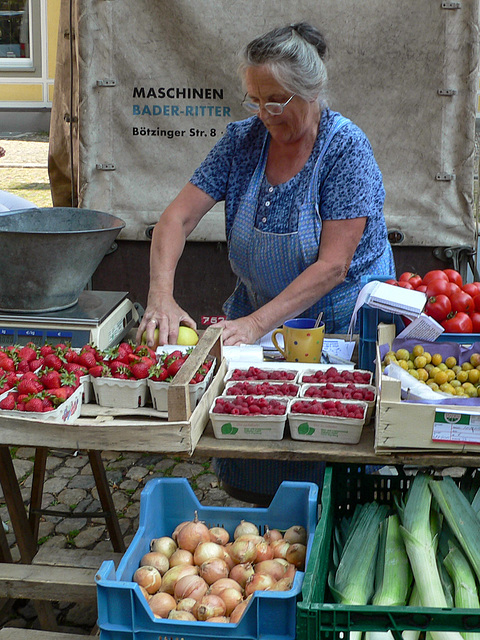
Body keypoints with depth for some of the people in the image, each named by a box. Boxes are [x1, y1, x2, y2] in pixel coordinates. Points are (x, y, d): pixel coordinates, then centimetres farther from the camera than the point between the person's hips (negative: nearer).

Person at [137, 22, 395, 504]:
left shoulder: (346, 148, -18)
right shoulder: (243, 140, -5)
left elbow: (333, 265, -23)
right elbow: (178, 217, -9)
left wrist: (258, 323, -31)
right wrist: (161, 296, -26)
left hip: (338, 318, -4)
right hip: (258, 307, 4)